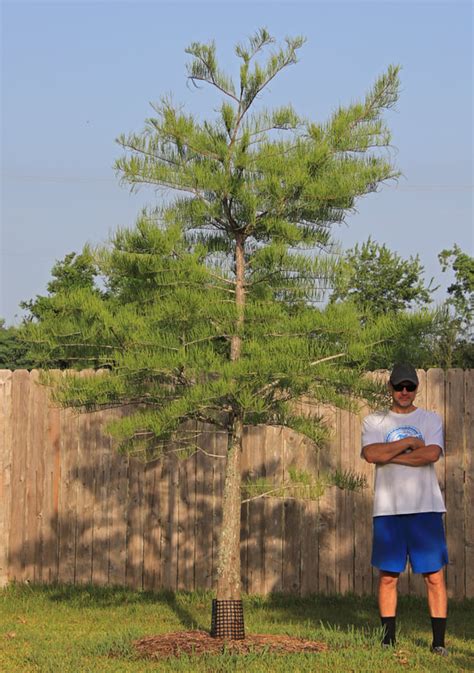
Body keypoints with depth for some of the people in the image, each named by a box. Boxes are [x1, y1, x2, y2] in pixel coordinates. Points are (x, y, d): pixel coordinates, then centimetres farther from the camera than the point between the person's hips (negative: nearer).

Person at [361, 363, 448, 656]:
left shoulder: (431, 420, 9)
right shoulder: (374, 422, 10)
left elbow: (431, 454, -10)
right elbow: (371, 454, -9)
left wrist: (389, 455, -8)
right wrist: (410, 442, -7)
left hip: (426, 509, -1)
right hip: (388, 510, 1)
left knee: (435, 576, -4)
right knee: (388, 575, 2)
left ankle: (439, 641, -2)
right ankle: (389, 637, 10)